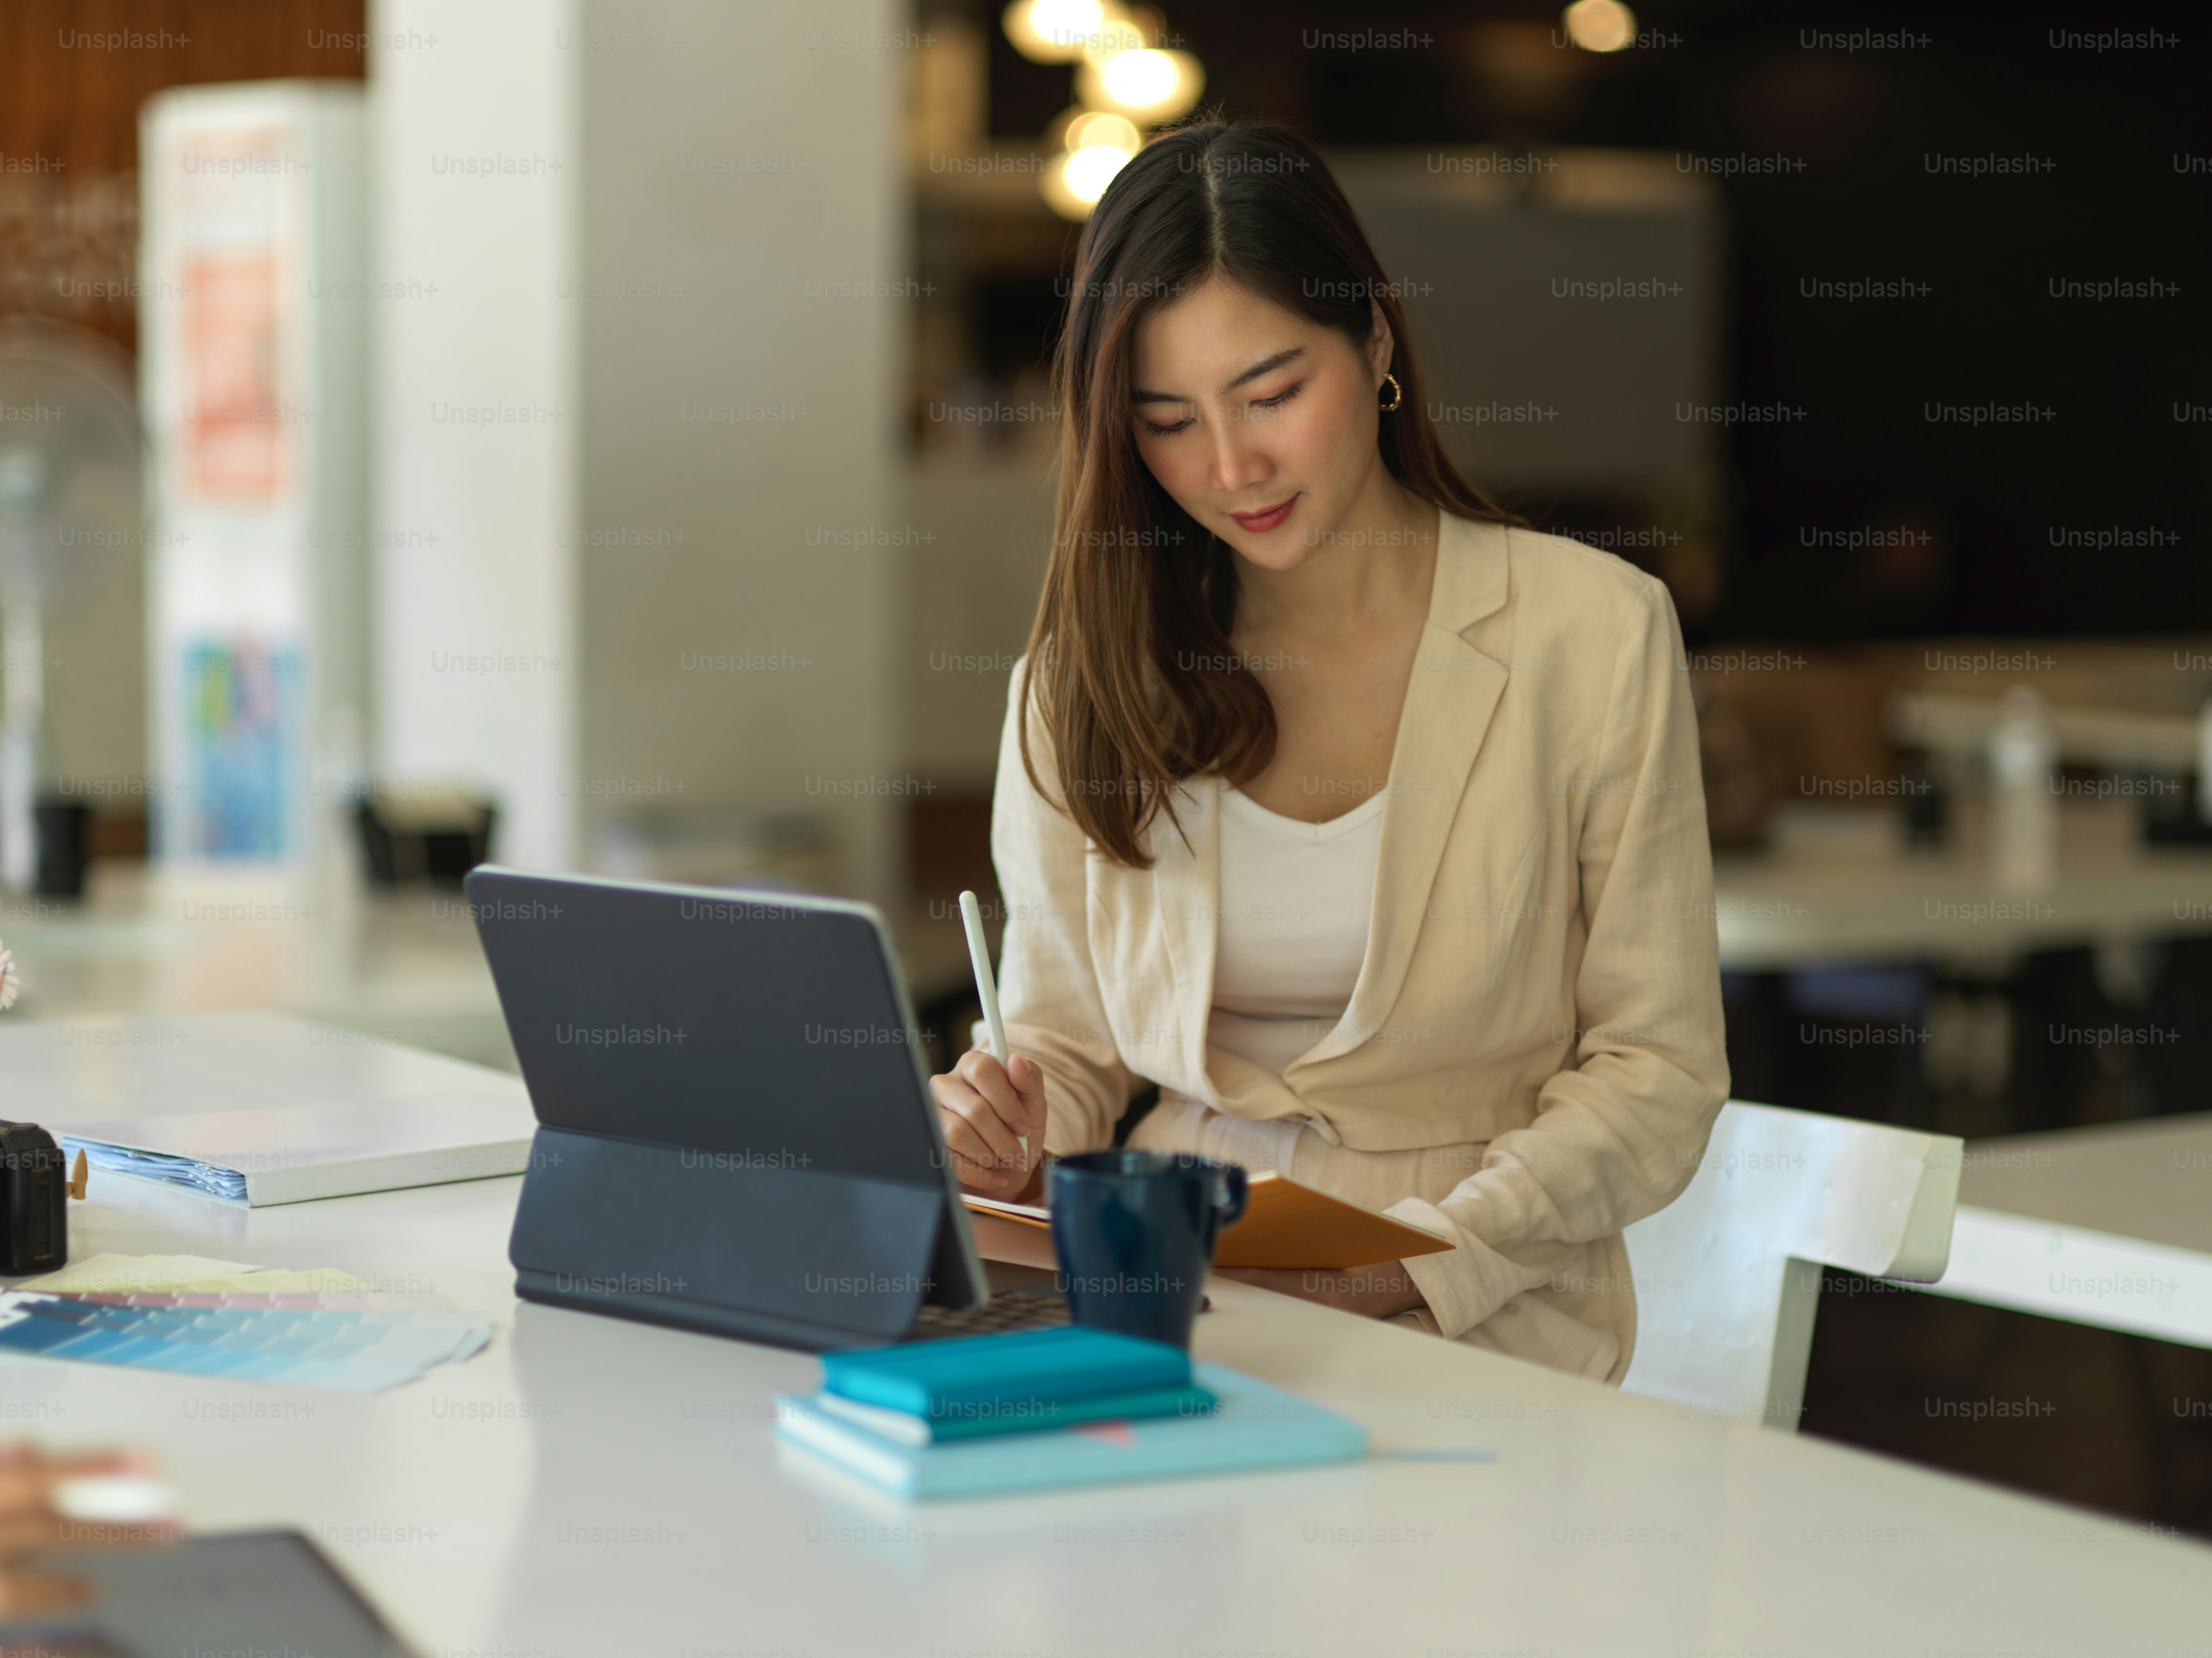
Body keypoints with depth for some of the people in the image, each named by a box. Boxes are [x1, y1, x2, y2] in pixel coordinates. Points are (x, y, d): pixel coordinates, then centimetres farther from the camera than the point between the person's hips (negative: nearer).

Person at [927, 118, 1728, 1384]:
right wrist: (1010, 1141, -9)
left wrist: (1418, 1258, -15)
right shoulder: (1090, 671, 7)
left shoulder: (1593, 634, -1)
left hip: (1477, 1323, -3)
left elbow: (1658, 1078, -1)